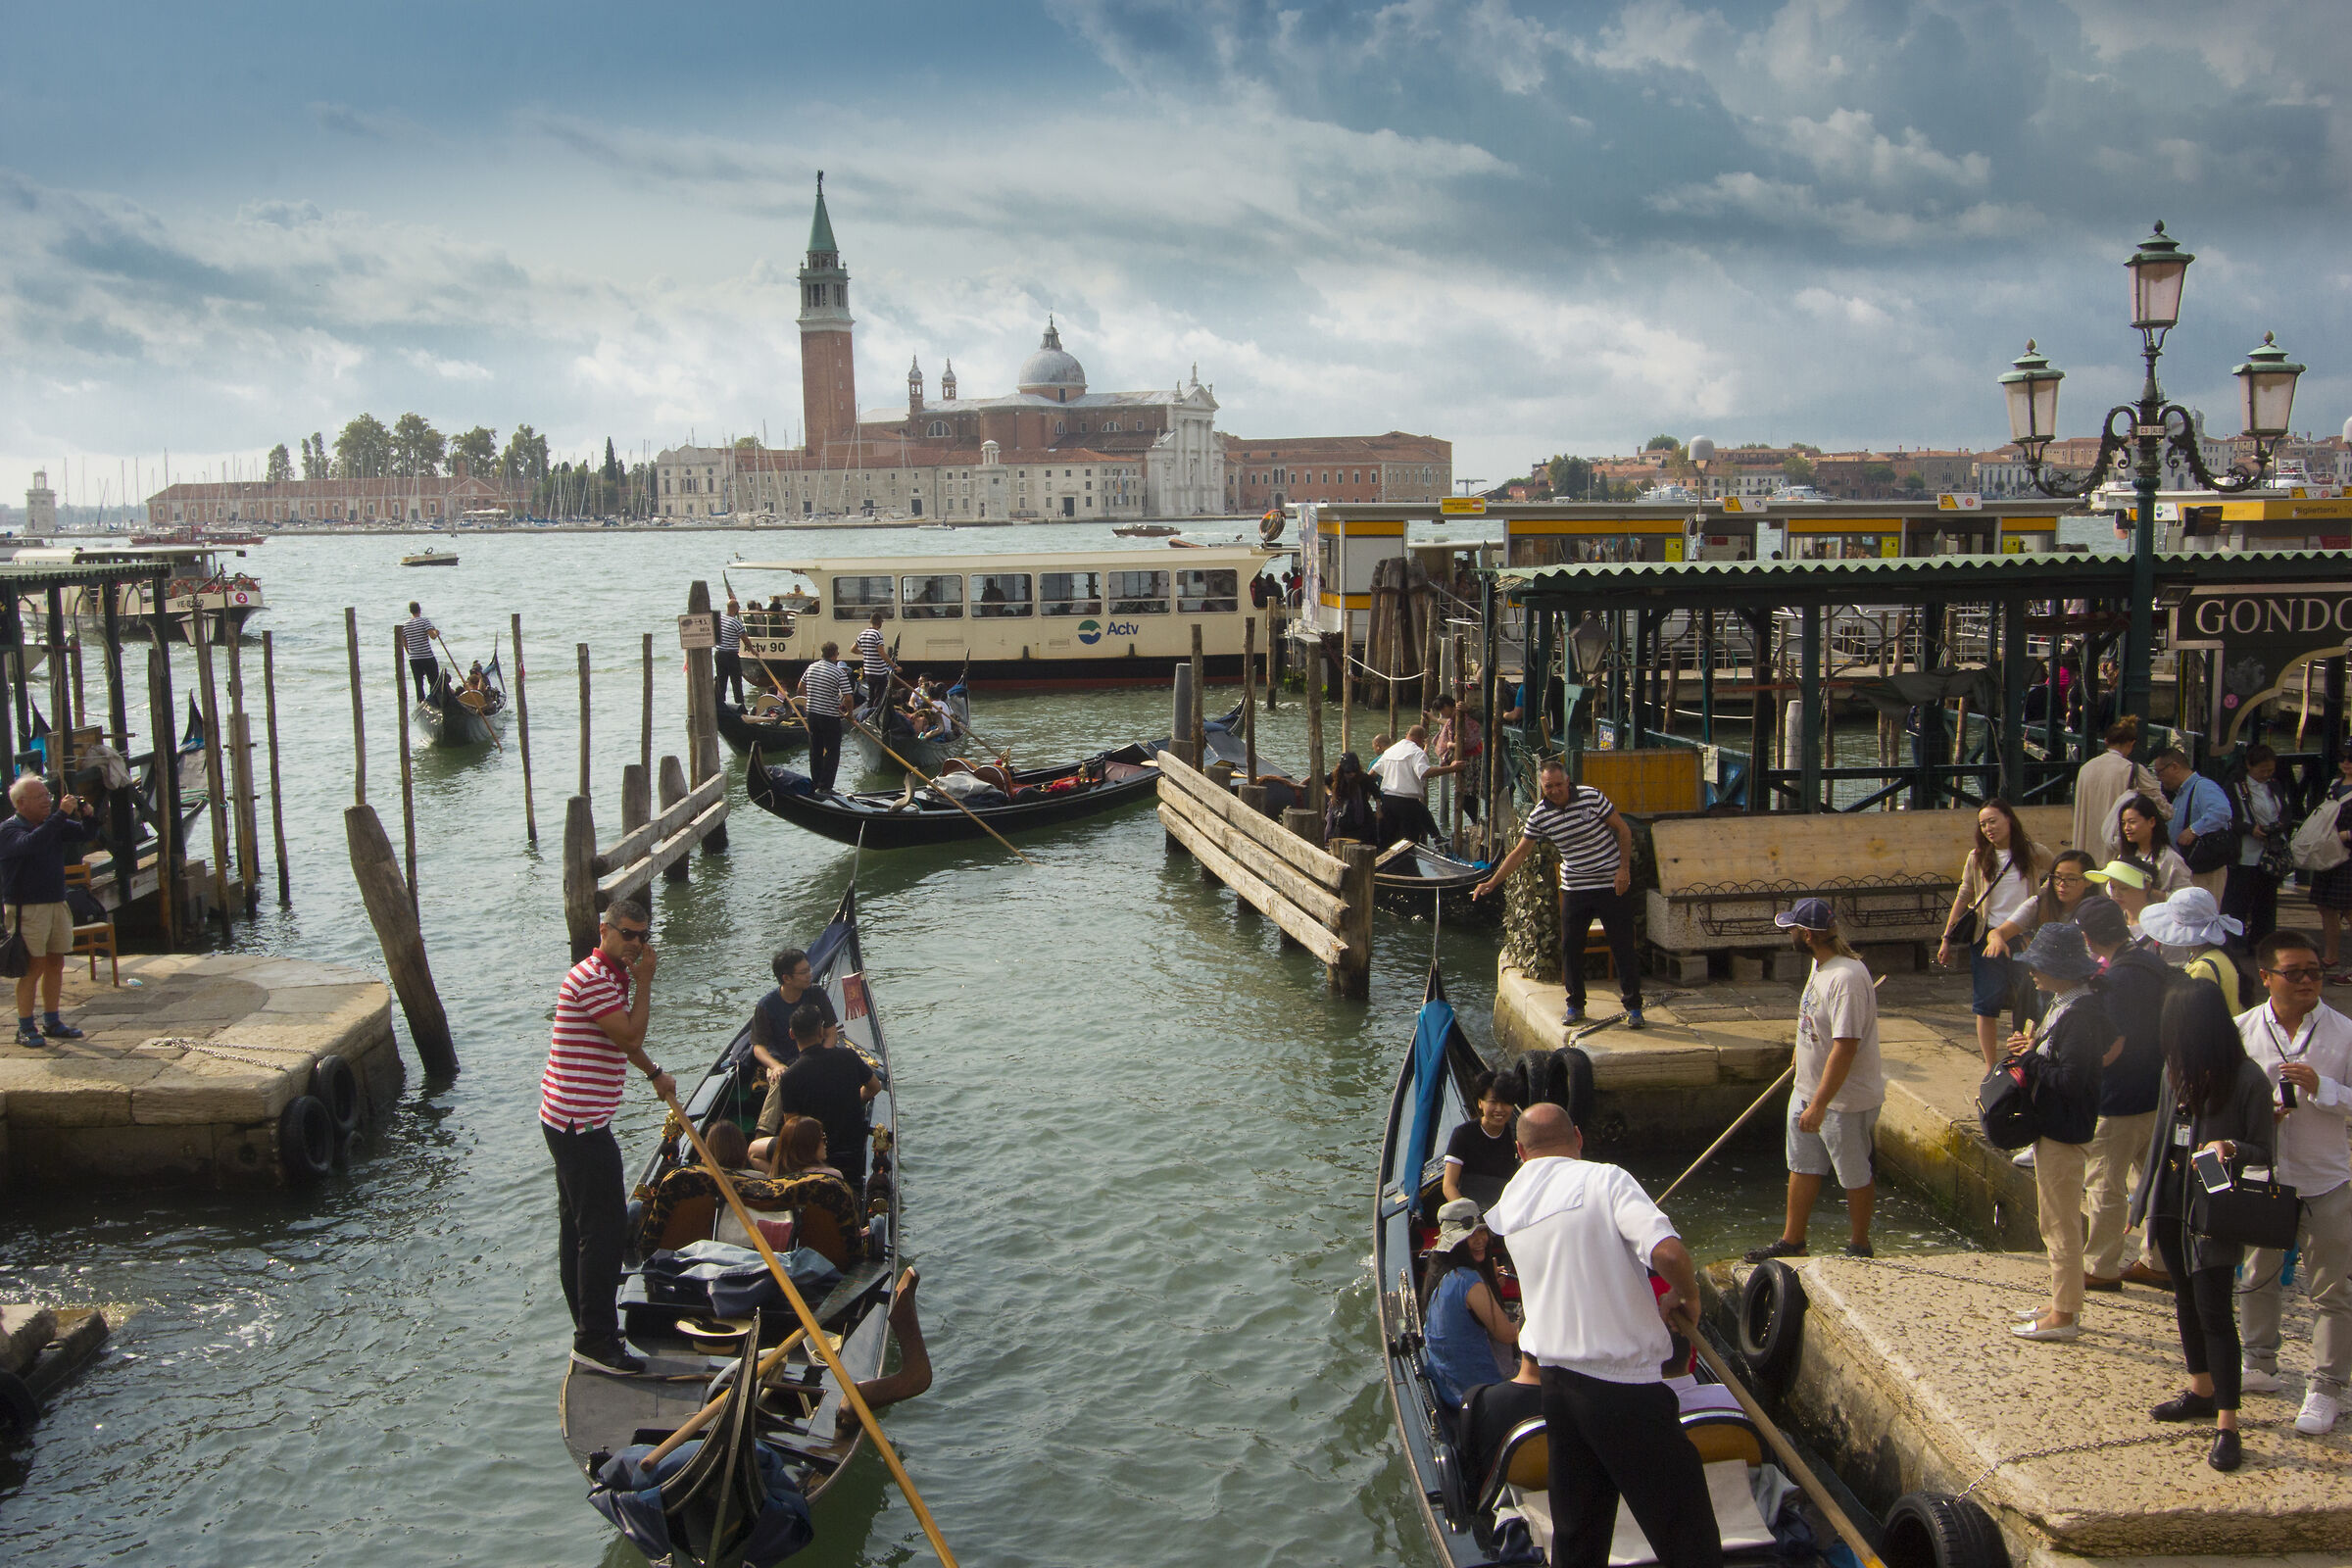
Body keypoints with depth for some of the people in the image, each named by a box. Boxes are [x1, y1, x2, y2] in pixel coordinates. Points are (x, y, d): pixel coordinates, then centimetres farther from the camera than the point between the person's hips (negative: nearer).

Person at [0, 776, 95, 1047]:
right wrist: (61, 814, -30)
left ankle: (51, 1022, 20)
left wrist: (87, 817, -9)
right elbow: (31, 843, -29)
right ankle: (25, 1027, 3)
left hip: (57, 904, 7)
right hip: (27, 909, -7)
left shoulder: (54, 824, 11)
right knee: (33, 966, -6)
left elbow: (84, 836, 13)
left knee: (56, 963, 10)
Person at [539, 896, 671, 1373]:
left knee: (579, 1225, 17)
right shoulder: (593, 978, -18)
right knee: (605, 1228, -8)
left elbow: (623, 1039, 31)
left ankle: (590, 1327, 28)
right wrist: (644, 982, -15)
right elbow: (631, 1035, -23)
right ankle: (596, 1340, -2)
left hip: (568, 1119, 11)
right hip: (582, 1123, -11)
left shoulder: (612, 976, 16)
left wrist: (655, 1074, 37)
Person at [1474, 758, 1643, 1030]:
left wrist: (1624, 868, -11)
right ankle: (1575, 1005, 19)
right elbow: (1520, 852, 5)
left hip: (1612, 884, -3)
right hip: (1574, 889, 3)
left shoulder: (1590, 797, -13)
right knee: (1570, 948, 4)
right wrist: (1492, 882, 2)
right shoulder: (1539, 816, -4)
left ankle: (1633, 1007, 9)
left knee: (1623, 946, 0)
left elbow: (1623, 829, -4)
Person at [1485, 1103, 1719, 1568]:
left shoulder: (1508, 1204, 9)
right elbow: (1668, 1252, -23)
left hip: (1555, 1384, 6)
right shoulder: (1604, 1179, -10)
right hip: (1625, 1385, -6)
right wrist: (1687, 1298, -6)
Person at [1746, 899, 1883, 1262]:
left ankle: (1859, 1247, 27)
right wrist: (1803, 1054, 34)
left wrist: (1818, 1105, -30)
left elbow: (1845, 1047, -31)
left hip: (1846, 1098, -10)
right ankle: (1792, 1242, 31)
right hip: (1808, 1089, 10)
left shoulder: (1847, 977, -29)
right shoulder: (1820, 964, 2)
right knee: (1802, 1167, 18)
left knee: (1855, 1175, 10)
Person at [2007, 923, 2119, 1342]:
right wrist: (2031, 1050, 3)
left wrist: (2030, 1056, -14)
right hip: (2051, 1127, 10)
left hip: (2065, 1134, -10)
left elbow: (2069, 1079, -27)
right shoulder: (2063, 1005, 7)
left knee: (2061, 1225, 0)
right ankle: (2064, 1303, 31)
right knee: (2057, 1224, 20)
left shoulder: (2079, 1014, -24)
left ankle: (2063, 1316, 10)